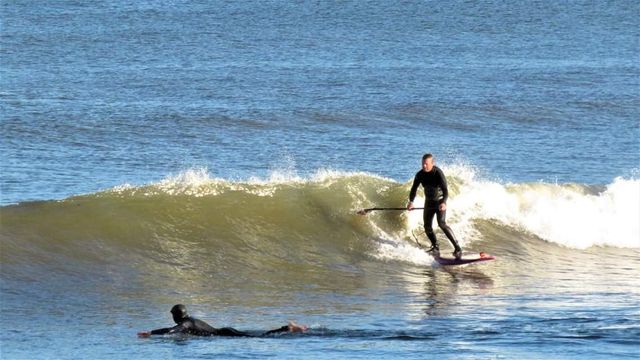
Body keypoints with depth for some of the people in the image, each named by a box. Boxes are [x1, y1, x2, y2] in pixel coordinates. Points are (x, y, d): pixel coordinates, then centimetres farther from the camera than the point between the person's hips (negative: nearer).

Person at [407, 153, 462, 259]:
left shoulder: (438, 173, -23)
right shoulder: (420, 175, -8)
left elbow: (445, 190, -31)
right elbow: (414, 189, 1)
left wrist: (444, 203, -48)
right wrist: (411, 201, -17)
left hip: (440, 201, -6)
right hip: (429, 202, 6)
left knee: (442, 224, -23)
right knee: (427, 227, -1)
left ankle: (457, 248, -25)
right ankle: (435, 248, 17)